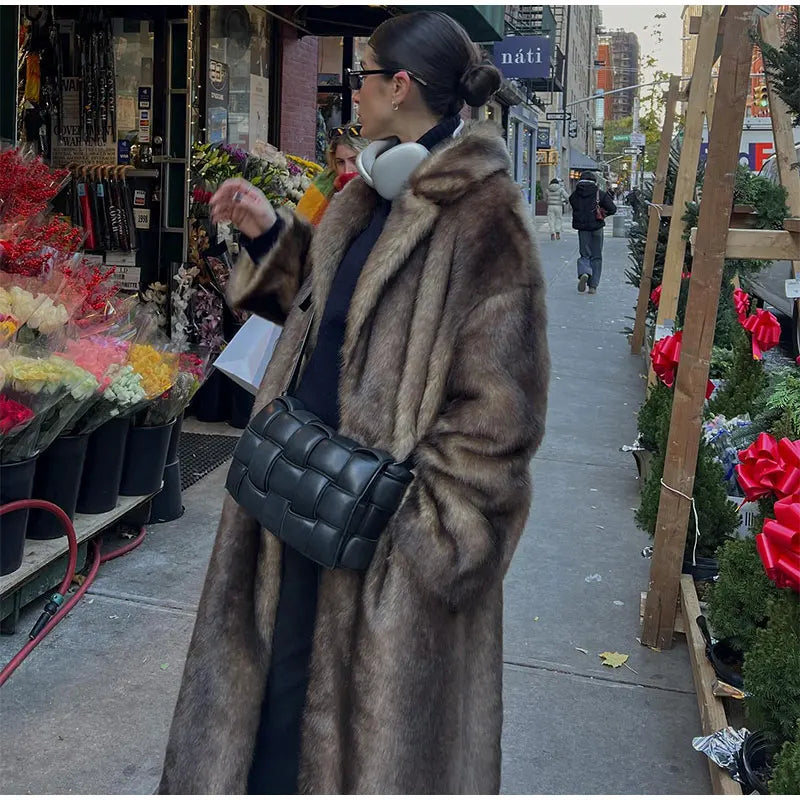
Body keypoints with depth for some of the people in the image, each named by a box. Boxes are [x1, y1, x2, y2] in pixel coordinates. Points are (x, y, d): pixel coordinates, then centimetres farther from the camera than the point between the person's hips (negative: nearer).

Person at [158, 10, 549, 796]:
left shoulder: (481, 220, -20)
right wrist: (271, 234, 8)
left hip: (383, 521, -8)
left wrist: (422, 535, -20)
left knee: (379, 705, 13)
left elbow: (496, 408, -21)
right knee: (281, 682, 24)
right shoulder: (371, 197, 8)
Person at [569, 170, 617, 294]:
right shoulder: (600, 193, -4)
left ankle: (584, 273, -23)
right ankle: (593, 286, 6)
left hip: (582, 227, 1)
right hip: (597, 227, -1)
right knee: (596, 256, 9)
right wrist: (602, 213, 10)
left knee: (585, 254, 10)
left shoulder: (574, 194, 0)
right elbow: (613, 209, -6)